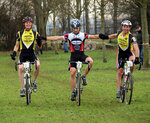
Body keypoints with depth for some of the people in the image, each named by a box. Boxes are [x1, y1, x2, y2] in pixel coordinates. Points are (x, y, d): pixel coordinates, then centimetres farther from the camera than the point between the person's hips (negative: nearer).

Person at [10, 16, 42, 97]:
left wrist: (39, 41, -11)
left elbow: (40, 46, 10)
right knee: (21, 68, -22)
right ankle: (22, 88, -15)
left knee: (38, 65, -28)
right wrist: (14, 53, -4)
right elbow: (17, 45, 14)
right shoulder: (20, 34, 8)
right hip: (22, 54, 0)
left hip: (32, 54, 0)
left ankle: (34, 81, -2)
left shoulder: (35, 33, 7)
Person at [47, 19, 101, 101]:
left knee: (90, 61, -31)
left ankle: (84, 76, -8)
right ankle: (73, 92, 6)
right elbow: (56, 38, -1)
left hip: (81, 55, -1)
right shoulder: (69, 36, 1)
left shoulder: (83, 35, 1)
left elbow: (94, 36, -4)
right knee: (72, 73, -5)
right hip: (73, 56, 1)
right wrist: (45, 38, -6)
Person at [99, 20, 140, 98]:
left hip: (129, 53, -4)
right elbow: (116, 35, 18)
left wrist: (137, 58, -50)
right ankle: (119, 91, 8)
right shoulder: (120, 33, -9)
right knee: (119, 72, 1)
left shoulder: (131, 37, -24)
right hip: (120, 54, 4)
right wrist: (106, 37, 10)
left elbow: (136, 48, -36)